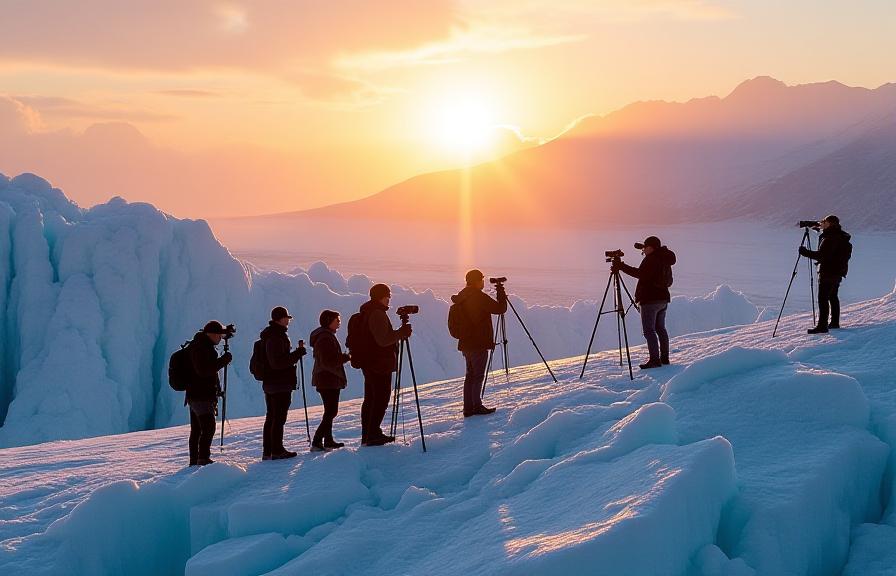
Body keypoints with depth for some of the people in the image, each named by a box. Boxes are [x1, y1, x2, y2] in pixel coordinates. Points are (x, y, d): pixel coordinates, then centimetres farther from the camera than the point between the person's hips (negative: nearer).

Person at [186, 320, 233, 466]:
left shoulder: (202, 345, 17)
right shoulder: (201, 348, -17)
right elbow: (204, 370, -27)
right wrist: (224, 360, -22)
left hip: (194, 395, 11)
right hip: (201, 395, -11)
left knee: (196, 430, 13)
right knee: (208, 428, -12)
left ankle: (194, 461, 18)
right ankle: (203, 459, -15)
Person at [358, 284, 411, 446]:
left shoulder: (367, 312, 15)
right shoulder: (377, 314, -17)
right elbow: (383, 339, -23)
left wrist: (399, 334, 14)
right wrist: (401, 332, -16)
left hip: (369, 364, 11)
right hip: (380, 364, -11)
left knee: (370, 399, 14)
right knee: (380, 399, -6)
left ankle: (368, 434, 19)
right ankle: (373, 435, -5)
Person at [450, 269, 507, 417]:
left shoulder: (462, 297, 9)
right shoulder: (479, 297, -16)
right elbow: (500, 309, -14)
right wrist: (501, 293, 0)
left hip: (466, 343, 8)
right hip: (478, 344, -8)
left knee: (470, 375, 11)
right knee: (478, 375, -2)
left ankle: (468, 408, 11)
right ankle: (477, 406, 0)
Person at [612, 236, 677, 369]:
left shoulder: (651, 259, -14)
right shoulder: (664, 260, 14)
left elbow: (640, 274, -25)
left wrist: (622, 267, -27)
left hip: (650, 299, -10)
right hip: (663, 298, 10)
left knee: (649, 330, -9)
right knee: (660, 328, 15)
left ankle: (654, 359, -15)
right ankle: (664, 358, 15)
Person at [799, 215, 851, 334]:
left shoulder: (830, 238, -20)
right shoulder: (841, 237, 11)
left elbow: (822, 255, -25)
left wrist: (806, 252, -20)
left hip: (828, 273, -11)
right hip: (838, 272, 11)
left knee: (823, 298, -11)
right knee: (833, 297, 20)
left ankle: (822, 325, -15)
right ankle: (834, 322, 29)